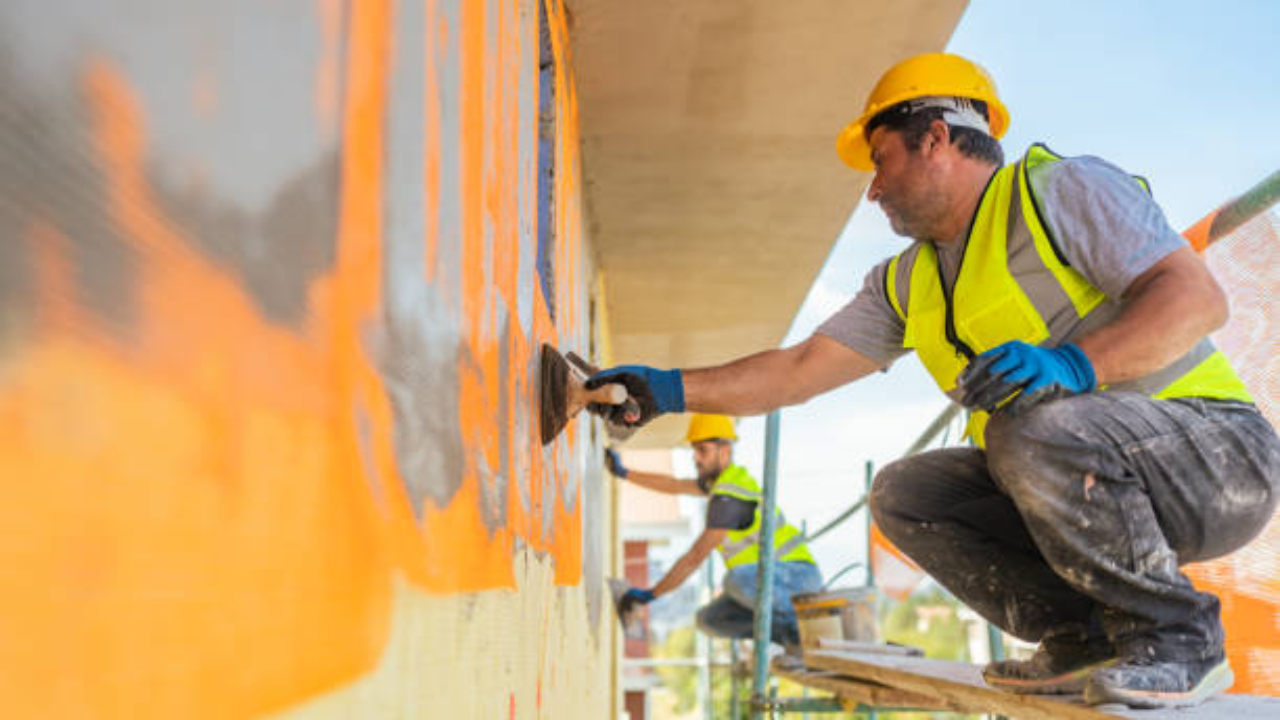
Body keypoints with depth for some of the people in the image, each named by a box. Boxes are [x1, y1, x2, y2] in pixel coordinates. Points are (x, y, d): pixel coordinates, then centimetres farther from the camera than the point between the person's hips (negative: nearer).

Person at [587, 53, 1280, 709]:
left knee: (1036, 428, -34)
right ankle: (1085, 639, -1)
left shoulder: (1060, 188, -8)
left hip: (1215, 451, -7)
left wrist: (1076, 363, -34)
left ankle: (1178, 637, -16)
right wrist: (673, 390, 5)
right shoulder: (906, 283, 13)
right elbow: (799, 369, 11)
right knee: (903, 493, -2)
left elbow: (1199, 296, -19)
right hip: (1079, 482, 7)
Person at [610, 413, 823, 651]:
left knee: (736, 578, -39)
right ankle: (795, 638, 1)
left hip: (798, 574, -10)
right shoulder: (723, 478, 11)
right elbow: (675, 486, 23)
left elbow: (695, 558, -20)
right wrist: (623, 473, 21)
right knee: (708, 620, 1)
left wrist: (649, 595, -14)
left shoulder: (727, 497, -20)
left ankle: (802, 628, -18)